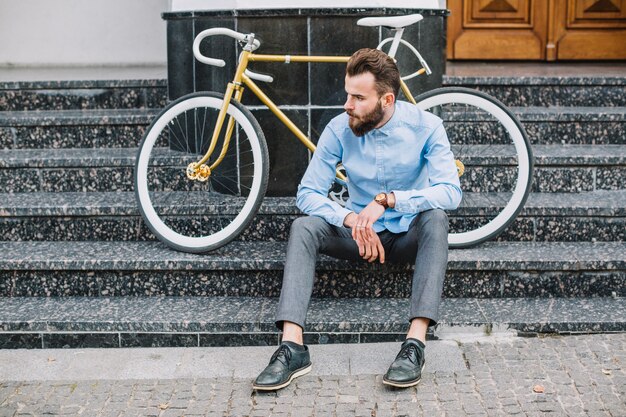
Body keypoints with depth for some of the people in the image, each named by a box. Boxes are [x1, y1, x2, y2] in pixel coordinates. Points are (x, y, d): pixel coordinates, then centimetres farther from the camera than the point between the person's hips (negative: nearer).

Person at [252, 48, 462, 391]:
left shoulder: (424, 126, -14)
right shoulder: (339, 130, -10)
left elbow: (450, 191, -25)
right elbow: (308, 193, -12)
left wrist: (387, 200, -36)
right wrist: (351, 219, -30)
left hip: (408, 235, -1)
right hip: (360, 234, 2)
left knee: (435, 217, -34)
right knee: (302, 227, -24)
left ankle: (415, 344, -39)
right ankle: (292, 347, -34)